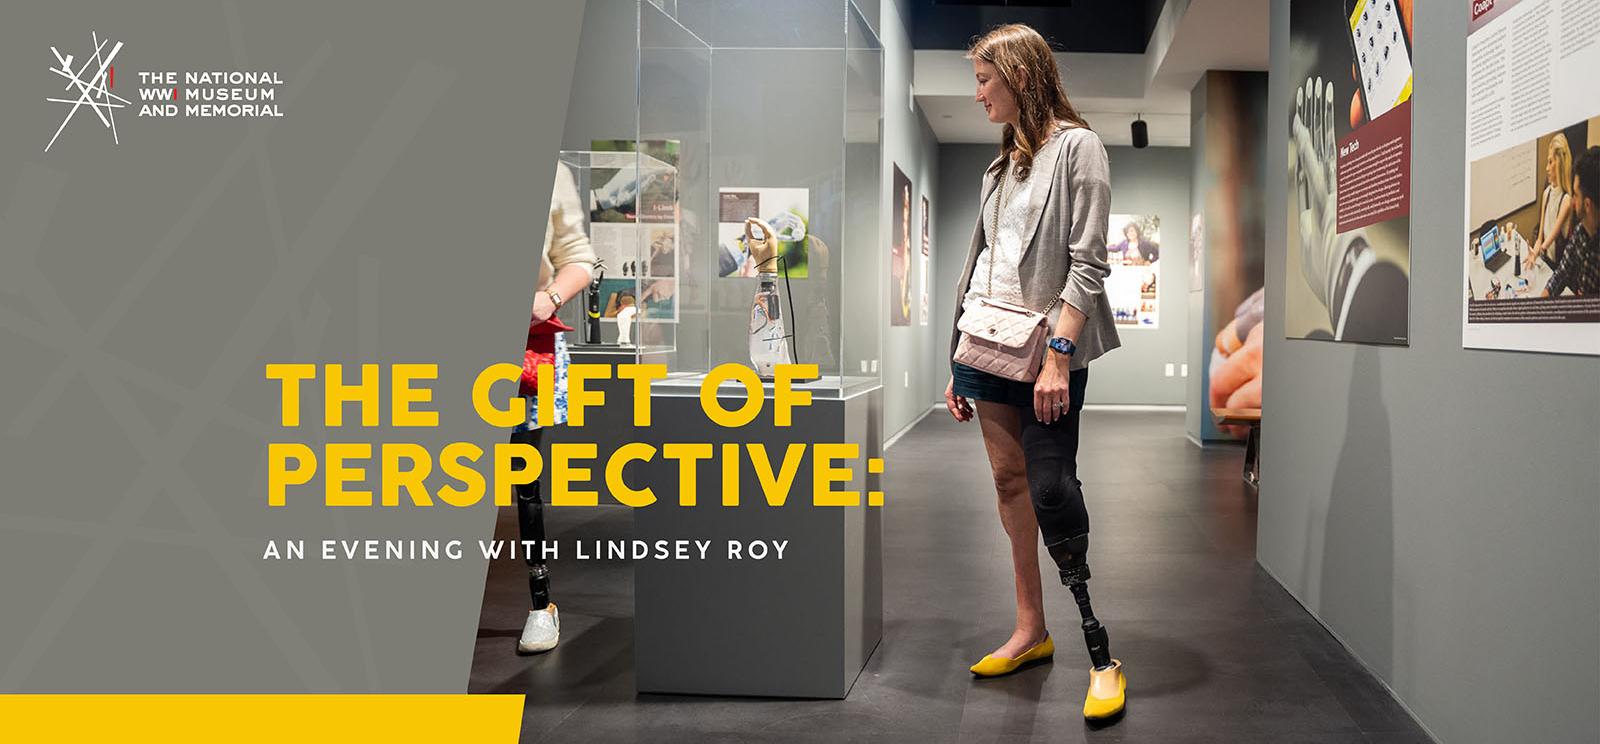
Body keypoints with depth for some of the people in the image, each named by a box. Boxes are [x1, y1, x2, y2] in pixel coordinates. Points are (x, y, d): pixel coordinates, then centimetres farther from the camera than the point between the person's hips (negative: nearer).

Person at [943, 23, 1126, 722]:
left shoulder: (1076, 145, -3)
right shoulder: (1003, 161, 18)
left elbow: (1087, 263, -11)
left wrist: (1058, 356, -19)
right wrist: (958, 362, 15)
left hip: (1047, 351, -7)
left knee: (1052, 494, -11)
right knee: (1010, 483, 9)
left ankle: (1105, 657, -4)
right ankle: (1030, 631, 19)